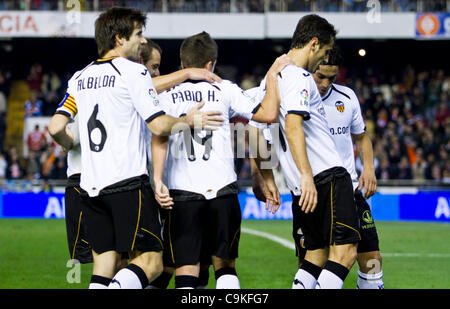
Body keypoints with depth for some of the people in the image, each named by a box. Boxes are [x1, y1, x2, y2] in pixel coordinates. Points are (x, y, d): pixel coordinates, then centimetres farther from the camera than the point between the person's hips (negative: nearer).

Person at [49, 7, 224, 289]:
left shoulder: (80, 78, 15)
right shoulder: (133, 71, -4)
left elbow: (56, 128, 10)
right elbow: (159, 125, -9)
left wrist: (73, 146, 30)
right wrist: (188, 120, 8)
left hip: (91, 185, 7)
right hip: (128, 182, -7)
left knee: (104, 264, 8)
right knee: (151, 261, -6)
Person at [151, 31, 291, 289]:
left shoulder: (167, 94, 7)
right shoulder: (224, 90, 6)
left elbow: (160, 137, -7)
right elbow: (268, 114, 3)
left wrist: (157, 180, -13)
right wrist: (272, 75, 14)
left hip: (182, 193, 0)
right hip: (222, 190, 1)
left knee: (186, 270, -1)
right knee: (225, 265, 13)